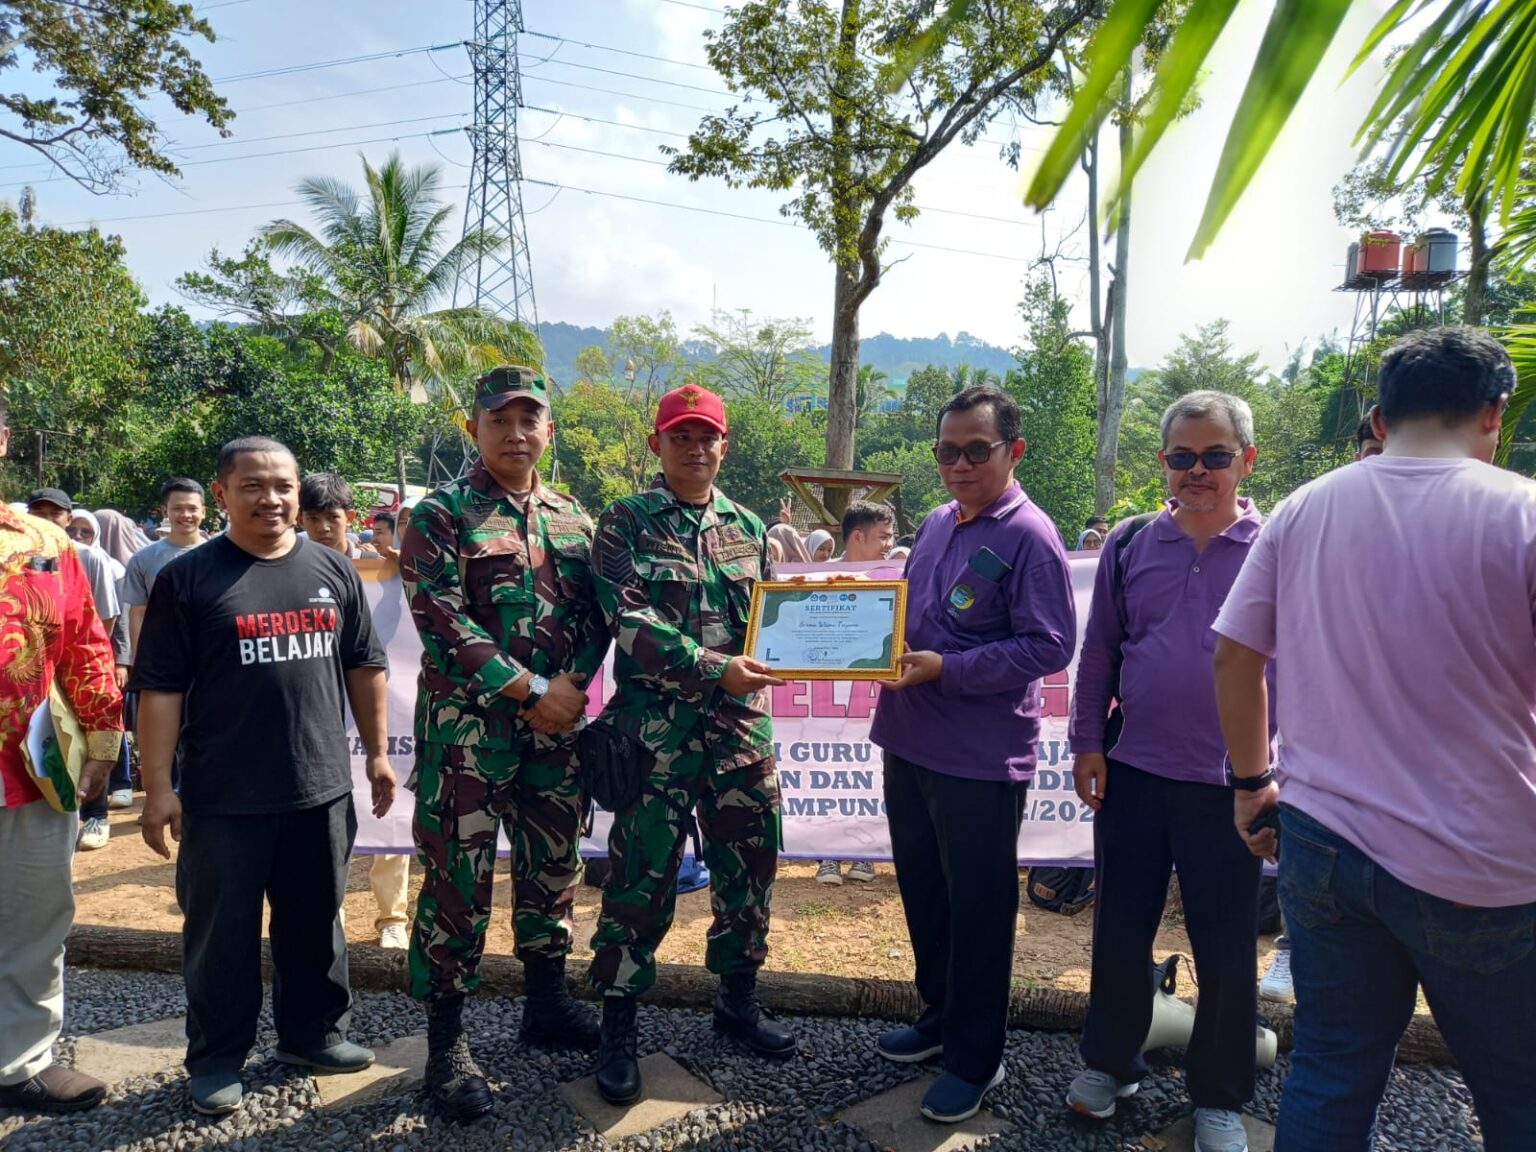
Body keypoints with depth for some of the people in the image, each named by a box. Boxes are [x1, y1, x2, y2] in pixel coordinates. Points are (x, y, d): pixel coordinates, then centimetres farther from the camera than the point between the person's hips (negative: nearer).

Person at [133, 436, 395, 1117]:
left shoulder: (333, 572, 6)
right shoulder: (187, 578, -4)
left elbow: (363, 668, 11)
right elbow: (159, 689, -6)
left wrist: (377, 752, 9)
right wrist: (157, 787, -10)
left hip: (321, 787, 3)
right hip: (223, 797, -3)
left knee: (315, 922, 16)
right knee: (221, 931, 9)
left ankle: (312, 1033, 33)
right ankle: (216, 1058, 26)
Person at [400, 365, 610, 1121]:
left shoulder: (572, 519, 10)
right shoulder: (440, 515, -5)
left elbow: (593, 615, 8)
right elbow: (442, 621, -14)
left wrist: (571, 686, -10)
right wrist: (530, 690, -17)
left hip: (556, 727, 5)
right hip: (466, 726, -5)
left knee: (553, 866, 16)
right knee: (457, 879, 2)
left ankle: (547, 1003, 34)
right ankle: (445, 1043, 16)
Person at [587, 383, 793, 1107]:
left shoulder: (747, 527, 11)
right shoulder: (625, 523, -3)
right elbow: (627, 620, -15)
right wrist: (713, 667, -24)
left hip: (740, 721, 5)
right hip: (656, 725, -4)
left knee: (749, 861, 14)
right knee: (642, 874, 3)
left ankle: (738, 999, 35)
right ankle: (618, 1025, 21)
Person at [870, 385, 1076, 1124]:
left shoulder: (1029, 537, -13)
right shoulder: (936, 524, 10)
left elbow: (1050, 647, -19)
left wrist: (946, 669, -23)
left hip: (980, 759, -7)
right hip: (909, 743, 8)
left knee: (977, 910, 8)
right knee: (922, 892, 20)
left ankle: (975, 1057, 25)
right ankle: (941, 1014, 40)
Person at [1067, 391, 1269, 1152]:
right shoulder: (1129, 544, 3)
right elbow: (1098, 650, 7)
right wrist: (1087, 741, 3)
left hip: (1228, 782, -2)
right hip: (1132, 770, 2)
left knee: (1226, 948, 11)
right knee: (1120, 927, 14)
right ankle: (1110, 1062, 35)